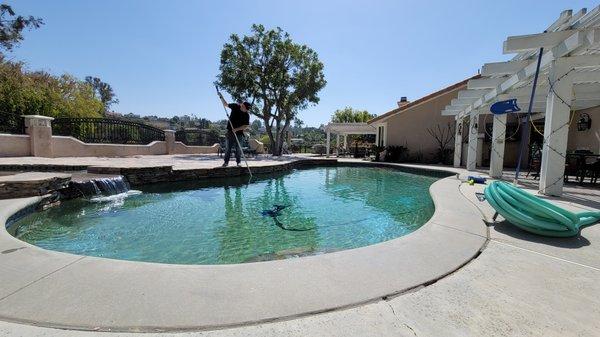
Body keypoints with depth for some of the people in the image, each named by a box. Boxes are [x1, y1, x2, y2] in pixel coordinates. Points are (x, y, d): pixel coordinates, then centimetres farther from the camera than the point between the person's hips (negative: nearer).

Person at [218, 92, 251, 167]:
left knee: (238, 148, 4)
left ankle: (239, 162, 17)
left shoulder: (247, 115, -12)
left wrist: (236, 129, -20)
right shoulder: (235, 106, -3)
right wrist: (221, 97, 3)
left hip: (238, 132, -3)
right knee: (228, 147, 5)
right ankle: (226, 161, 11)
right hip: (230, 131, 3)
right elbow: (225, 105, 13)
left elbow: (246, 126, -14)